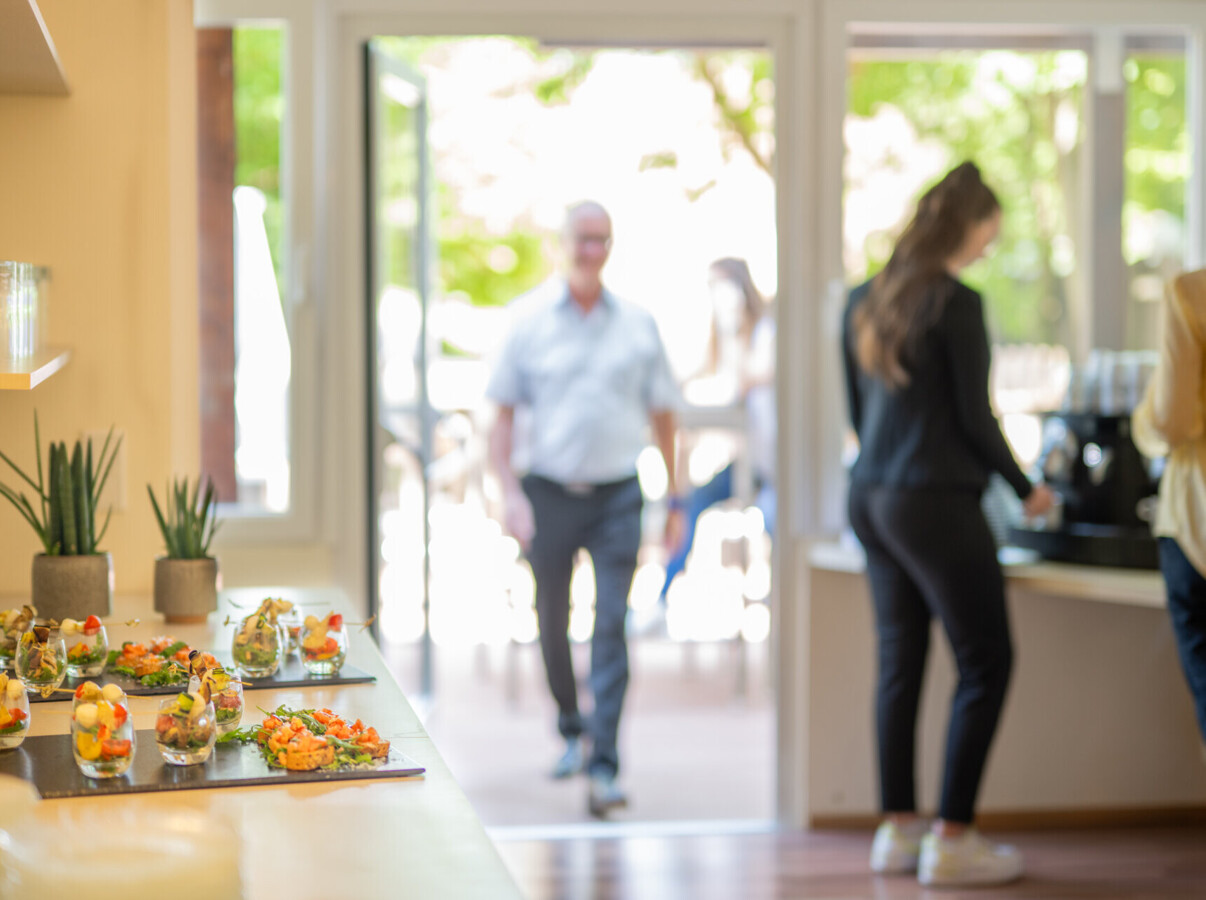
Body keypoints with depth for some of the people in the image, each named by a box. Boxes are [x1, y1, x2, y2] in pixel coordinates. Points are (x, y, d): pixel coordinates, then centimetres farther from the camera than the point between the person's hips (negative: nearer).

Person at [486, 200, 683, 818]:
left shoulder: (637, 324, 5)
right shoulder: (530, 319, 1)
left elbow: (662, 415, 11)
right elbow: (503, 413, 1)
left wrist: (674, 499, 10)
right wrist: (509, 493, -10)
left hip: (616, 494, 0)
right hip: (548, 491, 1)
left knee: (611, 626, -9)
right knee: (552, 623, 12)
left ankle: (604, 769, -11)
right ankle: (571, 732, 37)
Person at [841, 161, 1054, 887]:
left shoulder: (867, 301, 10)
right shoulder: (957, 304, -13)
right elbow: (976, 418, -11)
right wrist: (1027, 490, 3)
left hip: (873, 499, 8)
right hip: (938, 503, -8)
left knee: (901, 663, 13)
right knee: (986, 663, 0)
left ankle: (897, 829, 17)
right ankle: (952, 839, -1)